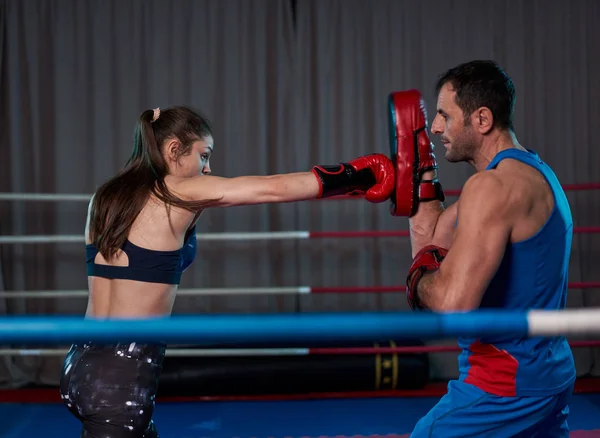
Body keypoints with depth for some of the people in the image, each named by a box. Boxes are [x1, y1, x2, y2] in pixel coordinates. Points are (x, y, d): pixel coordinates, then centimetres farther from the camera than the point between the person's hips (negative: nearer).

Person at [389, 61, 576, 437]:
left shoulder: (494, 186, -20)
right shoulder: (534, 172, 11)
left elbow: (453, 302, -30)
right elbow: (436, 244, 14)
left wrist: (420, 280, -11)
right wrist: (422, 179, 11)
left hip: (505, 384, -10)